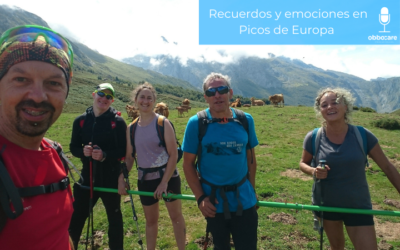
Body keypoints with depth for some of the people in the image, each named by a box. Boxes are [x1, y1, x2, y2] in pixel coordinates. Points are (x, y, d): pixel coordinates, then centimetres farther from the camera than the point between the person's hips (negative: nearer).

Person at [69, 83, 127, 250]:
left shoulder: (118, 121, -7)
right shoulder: (80, 120, 2)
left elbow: (125, 151, -9)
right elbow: (73, 147, 7)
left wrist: (105, 155, -24)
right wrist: (83, 151, -15)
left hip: (111, 178, -2)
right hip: (87, 176, 2)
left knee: (114, 217, 14)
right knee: (76, 216, 9)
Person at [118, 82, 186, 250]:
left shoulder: (163, 123, -12)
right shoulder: (131, 128, 1)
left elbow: (173, 155, -15)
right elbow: (129, 156, 8)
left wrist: (164, 182, -18)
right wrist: (121, 179, -2)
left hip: (168, 176, -3)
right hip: (145, 179, 4)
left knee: (176, 216, 12)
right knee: (150, 219, 18)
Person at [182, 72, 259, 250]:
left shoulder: (245, 120, -4)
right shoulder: (196, 123, -12)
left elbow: (251, 158, 5)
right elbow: (188, 164, -7)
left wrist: (252, 190, 7)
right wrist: (200, 197, -13)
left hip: (244, 200, 2)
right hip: (214, 202, -1)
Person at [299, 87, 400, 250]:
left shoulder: (363, 135, -13)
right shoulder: (313, 138, -13)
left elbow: (387, 167, -3)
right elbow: (303, 163, 1)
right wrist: (314, 171, -20)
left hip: (358, 206, 0)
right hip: (326, 204, 1)